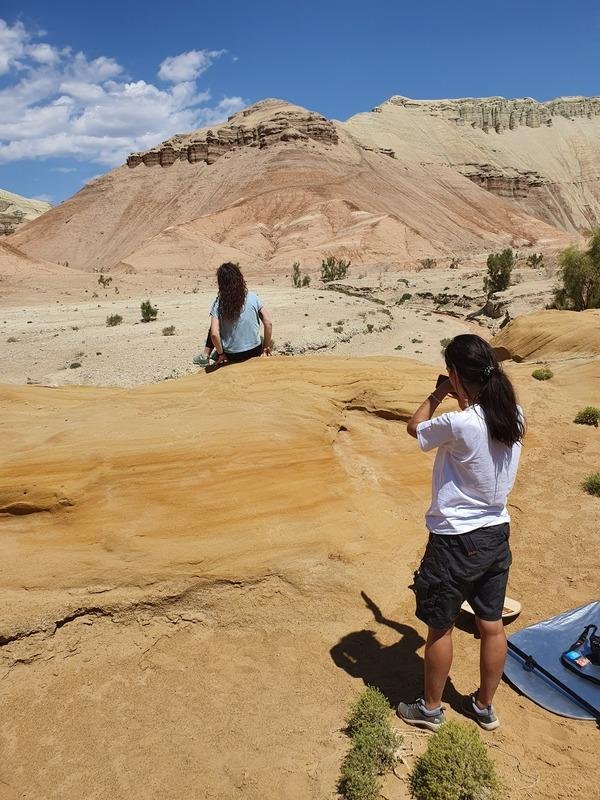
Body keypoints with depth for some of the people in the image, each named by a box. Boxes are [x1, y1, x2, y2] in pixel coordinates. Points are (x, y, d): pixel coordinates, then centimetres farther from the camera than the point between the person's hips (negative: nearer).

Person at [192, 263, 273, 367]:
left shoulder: (218, 304, -14)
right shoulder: (253, 297, -10)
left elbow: (214, 334, -21)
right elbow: (268, 323, -11)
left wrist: (220, 353, -5)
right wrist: (266, 347, 2)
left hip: (232, 356, -2)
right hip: (255, 352, 2)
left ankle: (205, 356, 27)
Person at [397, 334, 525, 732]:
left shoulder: (458, 424, -27)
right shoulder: (515, 415, -6)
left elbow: (415, 427, -7)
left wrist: (438, 395, 5)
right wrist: (462, 397, 10)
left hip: (456, 540, -6)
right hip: (497, 534, 7)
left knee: (440, 626, 14)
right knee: (492, 625, 19)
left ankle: (431, 708, 33)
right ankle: (484, 705, 39)